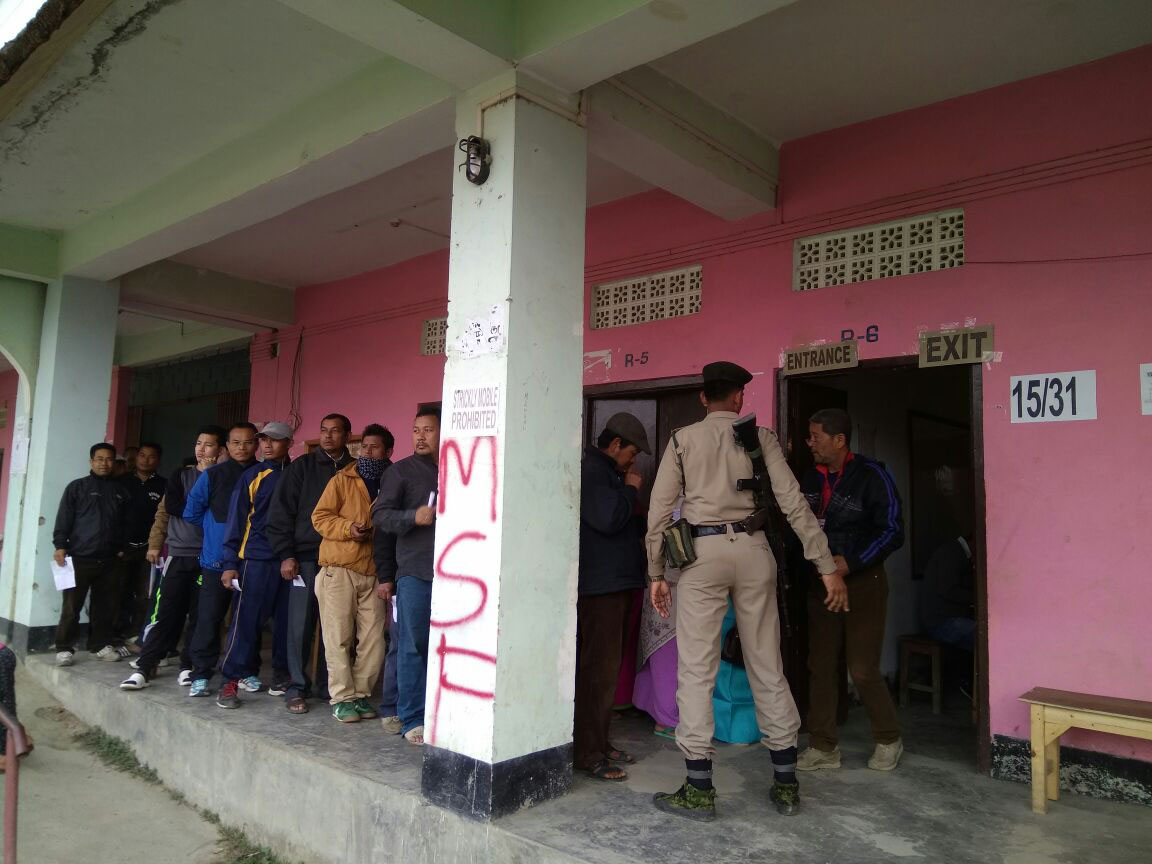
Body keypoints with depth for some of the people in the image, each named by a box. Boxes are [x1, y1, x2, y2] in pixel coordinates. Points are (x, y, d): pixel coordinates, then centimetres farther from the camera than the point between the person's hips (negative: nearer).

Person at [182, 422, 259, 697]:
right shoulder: (212, 475, 1)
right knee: (209, 617, 0)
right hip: (217, 559, -1)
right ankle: (200, 674, 9)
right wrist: (215, 530, 9)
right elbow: (191, 512, 6)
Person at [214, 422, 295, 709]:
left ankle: (283, 675, 18)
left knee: (288, 621, 5)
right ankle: (232, 679, 6)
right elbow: (236, 520, 4)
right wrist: (230, 563, -1)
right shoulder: (252, 476, 5)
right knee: (247, 620, -3)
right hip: (257, 559, -2)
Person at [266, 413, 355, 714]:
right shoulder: (303, 466, 4)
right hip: (306, 558, -1)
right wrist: (286, 554, -3)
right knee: (300, 625, 0)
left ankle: (328, 685, 18)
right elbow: (281, 512, 2)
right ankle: (298, 688, 11)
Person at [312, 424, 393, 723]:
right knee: (339, 637, 1)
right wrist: (348, 528, -15)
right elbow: (320, 517, 1)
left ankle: (360, 694, 17)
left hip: (374, 573, 2)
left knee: (373, 639, 2)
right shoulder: (342, 480, 4)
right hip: (339, 569, -2)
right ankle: (342, 698, 10)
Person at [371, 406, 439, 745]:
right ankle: (412, 719, 11)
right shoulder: (401, 471, 5)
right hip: (415, 572, -2)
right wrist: (414, 516, -19)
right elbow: (380, 515, -2)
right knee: (413, 646, 1)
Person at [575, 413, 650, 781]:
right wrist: (630, 488, -9)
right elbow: (607, 519, -23)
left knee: (604, 668, 16)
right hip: (600, 585, -11)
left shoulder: (606, 472, 20)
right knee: (597, 670, -8)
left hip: (615, 584, 11)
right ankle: (587, 753, -2)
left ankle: (598, 742, 25)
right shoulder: (590, 471, -12)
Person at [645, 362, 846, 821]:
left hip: (702, 551, -2)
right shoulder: (760, 437, 7)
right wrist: (828, 566, 3)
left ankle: (699, 789, 5)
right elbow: (793, 502, 1)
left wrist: (656, 573, 8)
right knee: (767, 667, 11)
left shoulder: (683, 438, 7)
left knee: (696, 670, 2)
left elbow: (660, 510, 2)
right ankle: (786, 783, 20)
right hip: (752, 549, 2)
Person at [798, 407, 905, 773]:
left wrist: (849, 563, -19)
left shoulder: (871, 475, -10)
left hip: (863, 582, -5)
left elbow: (893, 532, -12)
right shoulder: (811, 478, 6)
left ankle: (889, 741, 22)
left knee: (863, 670, -2)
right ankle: (823, 747, 16)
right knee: (821, 667, 5)